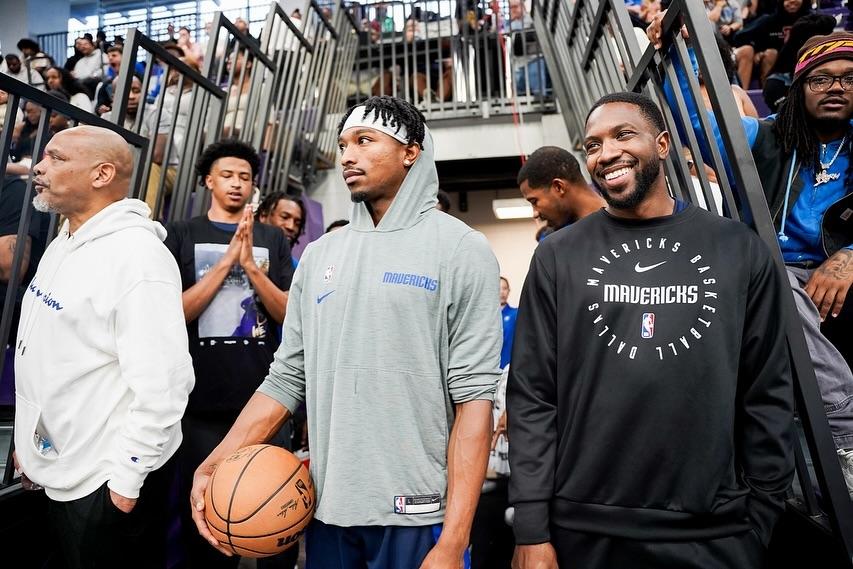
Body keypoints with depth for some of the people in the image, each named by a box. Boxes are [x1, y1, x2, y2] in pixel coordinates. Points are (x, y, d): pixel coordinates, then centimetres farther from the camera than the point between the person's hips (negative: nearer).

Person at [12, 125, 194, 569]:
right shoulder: (62, 245, 8)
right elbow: (44, 352, 17)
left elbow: (162, 383, -26)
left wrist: (126, 481, -20)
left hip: (103, 481, -9)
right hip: (56, 470, 9)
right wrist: (28, 440, 18)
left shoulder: (138, 256, -22)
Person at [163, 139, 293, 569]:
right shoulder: (183, 235, 4)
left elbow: (288, 314, 0)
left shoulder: (273, 239, 7)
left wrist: (251, 264, -15)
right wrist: (227, 261, -15)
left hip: (264, 393, 1)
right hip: (203, 396, -1)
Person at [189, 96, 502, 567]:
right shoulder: (319, 255, 7)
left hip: (414, 512, -5)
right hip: (326, 506, 5)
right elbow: (286, 379, 8)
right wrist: (214, 465, -1)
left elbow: (473, 397, -13)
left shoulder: (461, 249, -9)